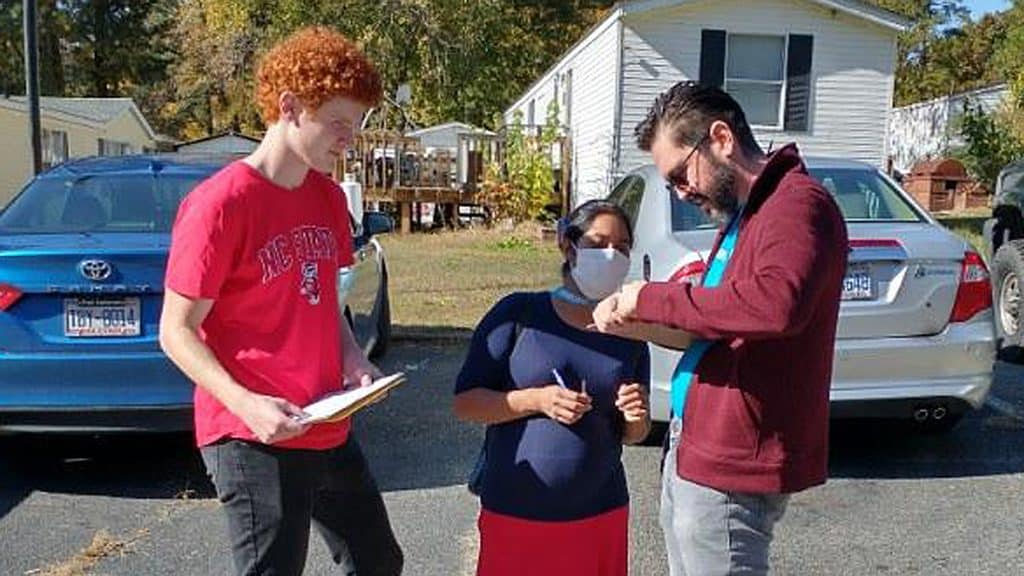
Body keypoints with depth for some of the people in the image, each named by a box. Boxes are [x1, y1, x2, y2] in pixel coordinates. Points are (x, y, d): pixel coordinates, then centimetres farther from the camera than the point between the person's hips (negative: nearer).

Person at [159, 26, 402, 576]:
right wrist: (246, 404, -26)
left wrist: (351, 355, -2)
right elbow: (176, 331, -13)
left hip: (328, 430, 8)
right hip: (253, 438, -8)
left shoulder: (329, 198, 7)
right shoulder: (219, 202, -16)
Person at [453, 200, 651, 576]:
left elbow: (633, 436, 12)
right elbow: (465, 402, -6)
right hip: (514, 512, -3)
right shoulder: (519, 313, -6)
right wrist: (538, 400, -19)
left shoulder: (627, 333, 4)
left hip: (601, 514, 3)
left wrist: (636, 418, -10)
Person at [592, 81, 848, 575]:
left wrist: (651, 299, -25)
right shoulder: (743, 214, 15)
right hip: (692, 455, 9)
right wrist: (638, 323, 4)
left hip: (727, 470, -9)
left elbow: (777, 303, -35)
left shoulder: (798, 202, -16)